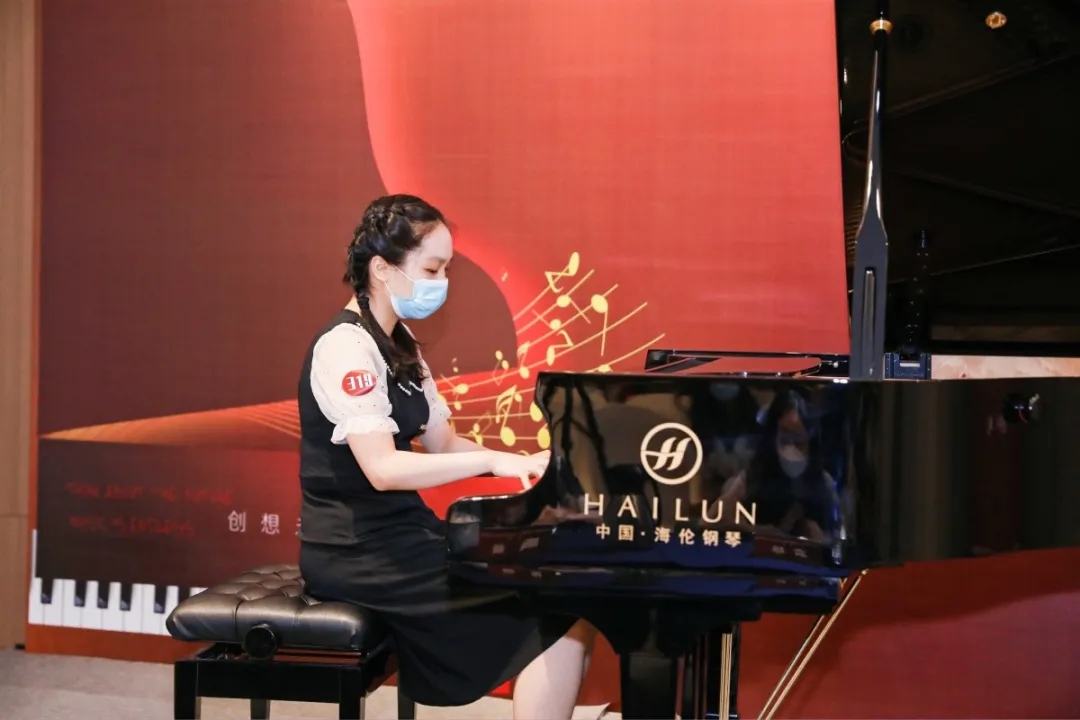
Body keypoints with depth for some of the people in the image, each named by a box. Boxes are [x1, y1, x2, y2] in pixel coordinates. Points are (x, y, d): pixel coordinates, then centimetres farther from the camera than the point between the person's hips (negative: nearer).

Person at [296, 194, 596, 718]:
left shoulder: (399, 343, 12)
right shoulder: (346, 348, -18)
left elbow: (441, 444, 10)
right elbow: (383, 469, -28)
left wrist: (523, 466, -5)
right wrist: (496, 461, -31)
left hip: (401, 533, 9)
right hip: (359, 552, -9)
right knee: (562, 617, -15)